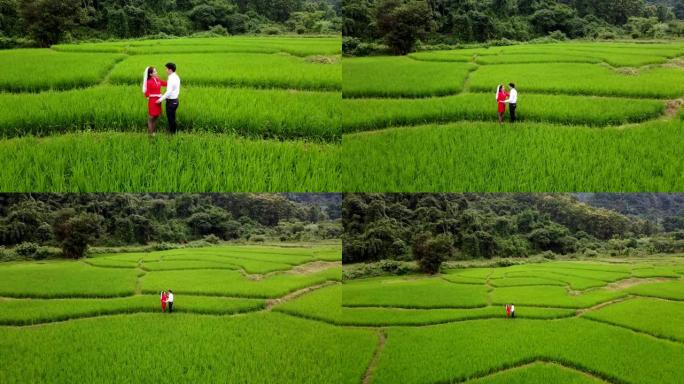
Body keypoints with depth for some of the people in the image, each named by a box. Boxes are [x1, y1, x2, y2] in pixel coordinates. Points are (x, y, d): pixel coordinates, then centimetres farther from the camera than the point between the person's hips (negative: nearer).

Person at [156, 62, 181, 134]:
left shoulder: (171, 79, -21)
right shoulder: (176, 77, 9)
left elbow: (169, 92, -26)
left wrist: (161, 99, -20)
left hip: (171, 101, -10)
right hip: (175, 100, 10)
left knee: (170, 118, 0)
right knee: (172, 118, 17)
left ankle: (171, 133, 6)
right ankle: (173, 132, 24)